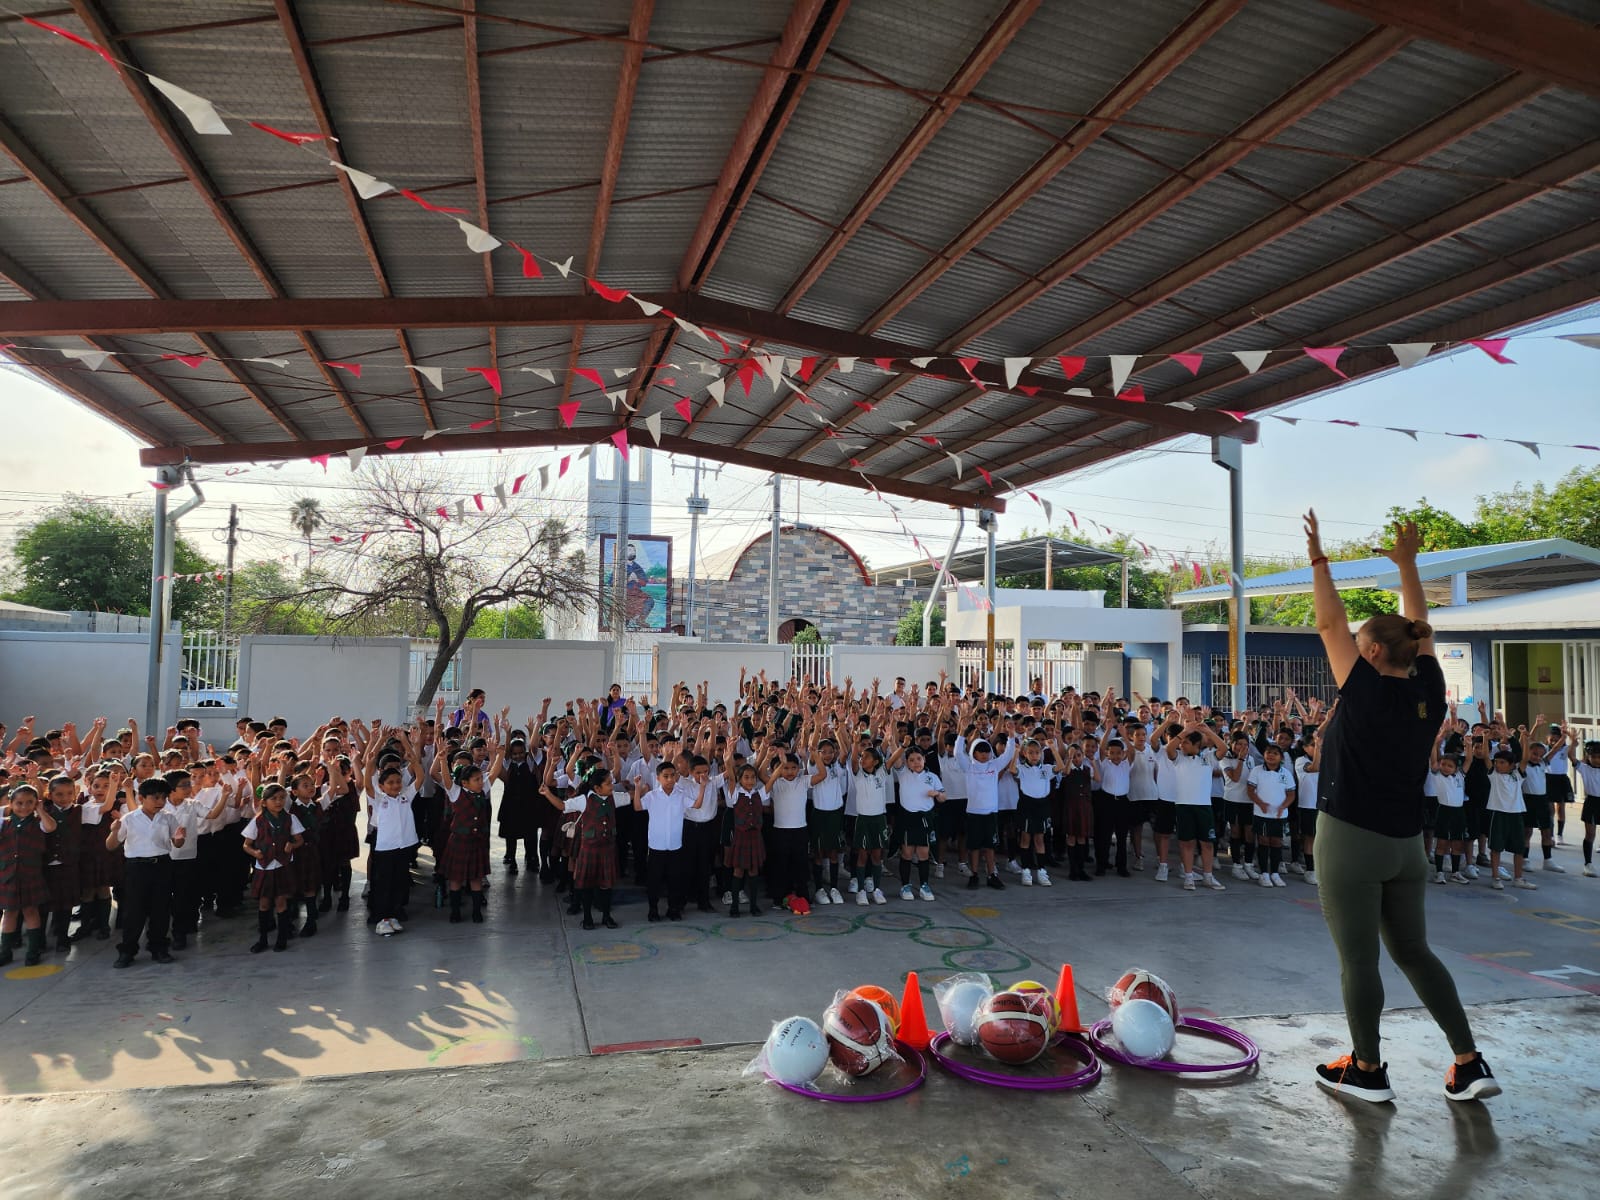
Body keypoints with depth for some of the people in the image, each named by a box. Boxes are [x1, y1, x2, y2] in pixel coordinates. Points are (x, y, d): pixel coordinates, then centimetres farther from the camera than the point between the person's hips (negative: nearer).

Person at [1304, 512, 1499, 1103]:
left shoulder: (1367, 692, -14)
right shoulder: (1428, 692, 1)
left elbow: (1329, 624, -7)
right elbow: (1419, 629, 15)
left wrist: (1318, 559, 1)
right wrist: (1407, 564, 20)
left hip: (1350, 842, -7)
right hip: (1406, 844, 7)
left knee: (1358, 959, 4)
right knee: (1414, 952, 18)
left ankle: (1366, 1069, 15)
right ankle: (1470, 1065, 18)